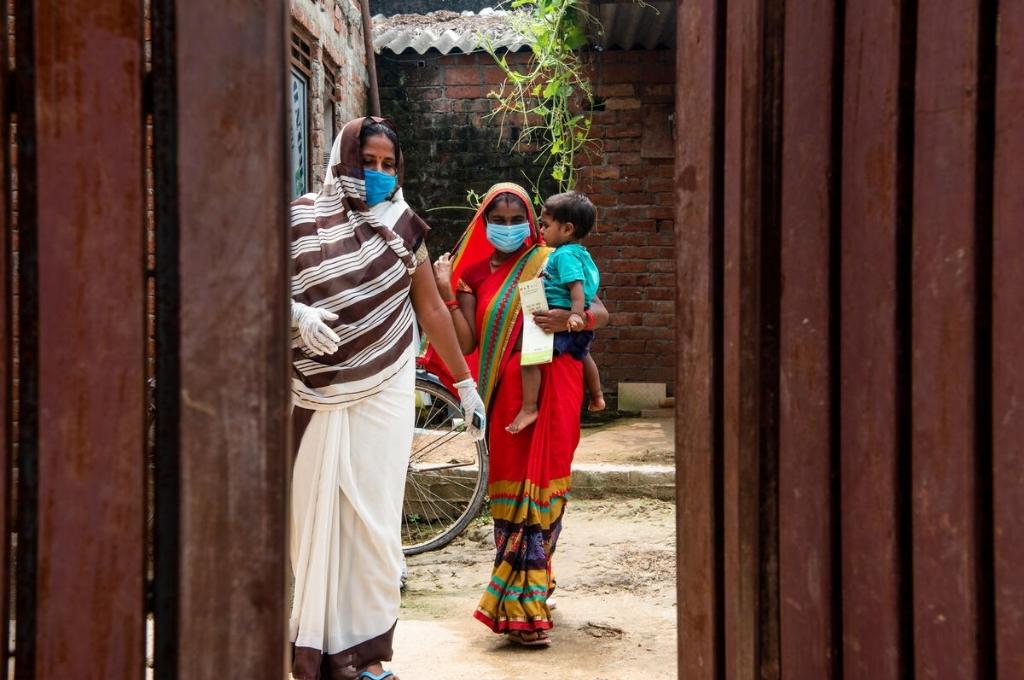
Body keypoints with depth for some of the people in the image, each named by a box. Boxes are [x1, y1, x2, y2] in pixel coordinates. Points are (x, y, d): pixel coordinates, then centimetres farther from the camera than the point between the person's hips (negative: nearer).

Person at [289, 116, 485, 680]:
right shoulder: (300, 220, -1)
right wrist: (297, 315, -21)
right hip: (318, 394, -1)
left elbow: (432, 310, 11)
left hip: (383, 392, 1)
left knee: (372, 518, 1)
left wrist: (465, 384, 12)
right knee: (315, 512, 2)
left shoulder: (403, 227, 7)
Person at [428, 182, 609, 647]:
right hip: (505, 393, 2)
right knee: (509, 487, 3)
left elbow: (600, 312, -1)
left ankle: (522, 601, 7)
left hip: (550, 388, -2)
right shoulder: (475, 273, 10)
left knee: (540, 489, -2)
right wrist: (446, 292, -7)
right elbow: (467, 343, 1)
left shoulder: (550, 262, 4)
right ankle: (526, 605, 12)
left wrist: (568, 320, -21)